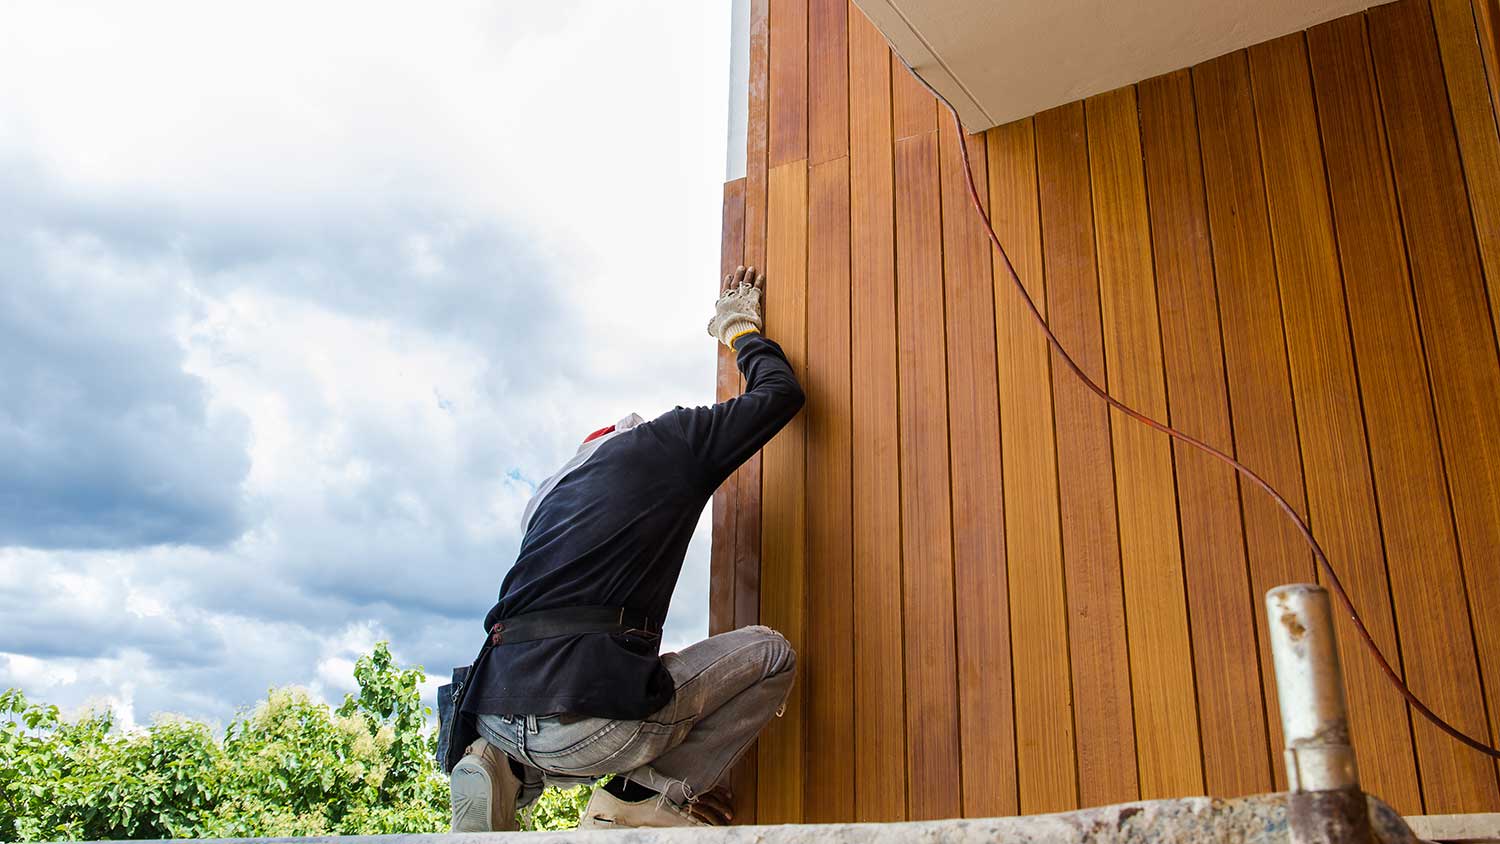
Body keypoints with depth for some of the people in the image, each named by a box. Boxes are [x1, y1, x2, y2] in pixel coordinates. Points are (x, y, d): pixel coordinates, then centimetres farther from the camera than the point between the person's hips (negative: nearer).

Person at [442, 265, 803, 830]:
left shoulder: (552, 490, 32)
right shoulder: (672, 440, 12)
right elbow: (781, 394, 22)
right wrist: (741, 330, 39)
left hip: (496, 714, 7)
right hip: (584, 715, -6)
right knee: (770, 653, 10)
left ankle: (508, 770, 10)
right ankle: (646, 796, 1)